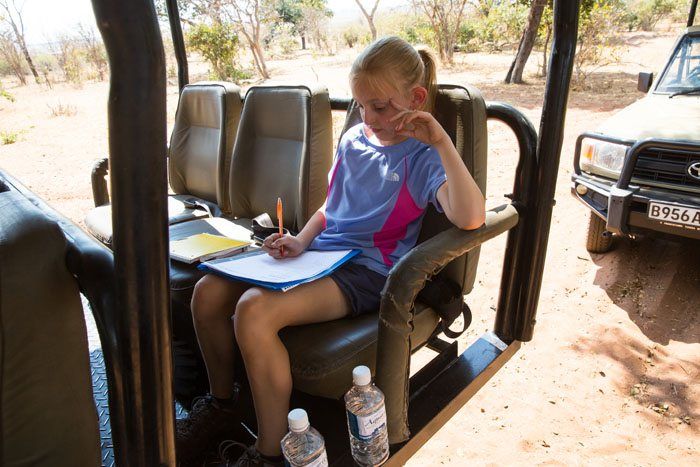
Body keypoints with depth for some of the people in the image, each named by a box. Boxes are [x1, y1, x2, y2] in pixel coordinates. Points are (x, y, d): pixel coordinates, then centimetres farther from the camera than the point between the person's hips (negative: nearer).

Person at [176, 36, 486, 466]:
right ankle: (222, 403, 18)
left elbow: (470, 218, -25)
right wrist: (301, 241, 3)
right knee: (208, 292, -8)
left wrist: (442, 141, -27)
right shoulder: (353, 141, 14)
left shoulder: (424, 156, -7)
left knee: (254, 310, -30)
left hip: (366, 271, -7)